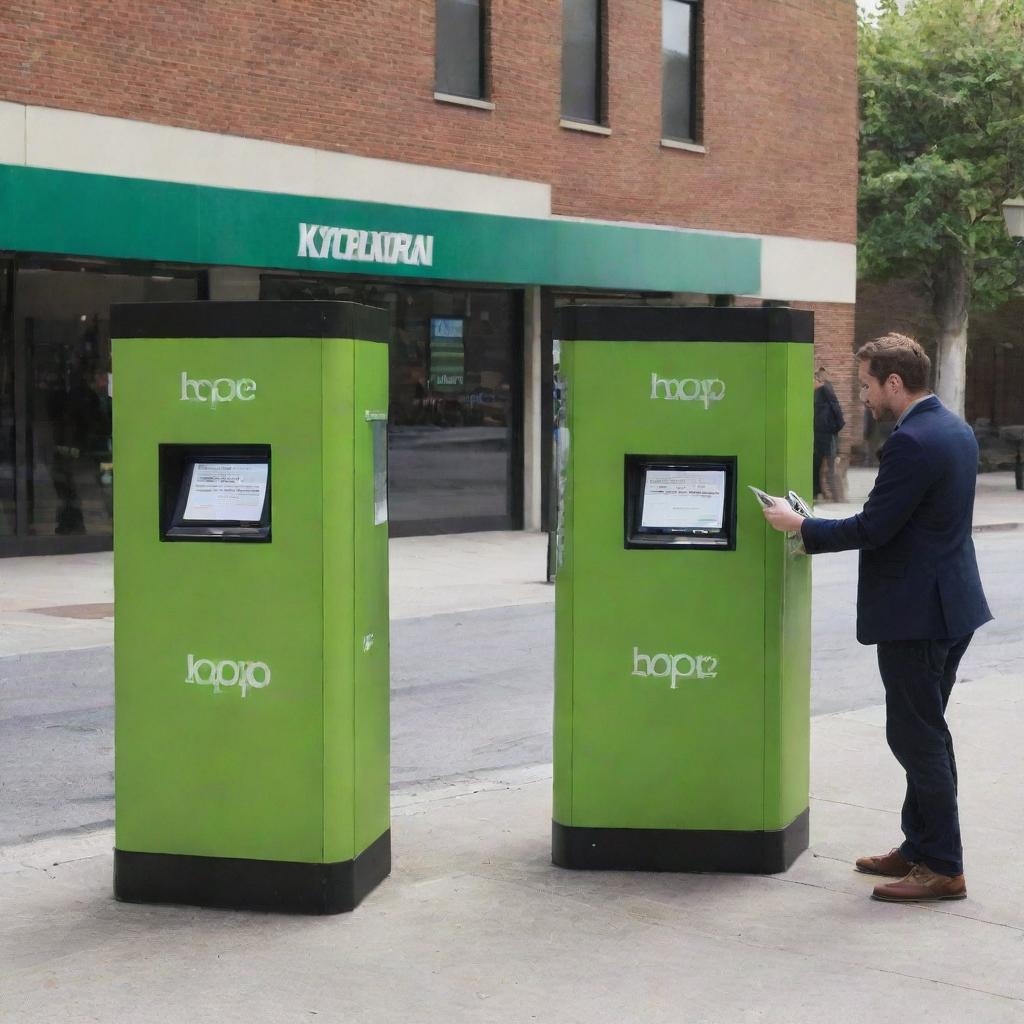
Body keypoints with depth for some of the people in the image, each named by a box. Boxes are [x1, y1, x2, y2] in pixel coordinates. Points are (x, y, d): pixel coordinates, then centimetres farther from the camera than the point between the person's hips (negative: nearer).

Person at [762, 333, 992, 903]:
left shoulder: (911, 443, -21)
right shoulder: (955, 429, 11)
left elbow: (873, 527, -22)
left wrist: (800, 526, -9)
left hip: (916, 613, -10)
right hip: (952, 604, 10)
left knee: (918, 738, -2)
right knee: (927, 735, 18)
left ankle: (942, 868, 4)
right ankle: (921, 848, 28)